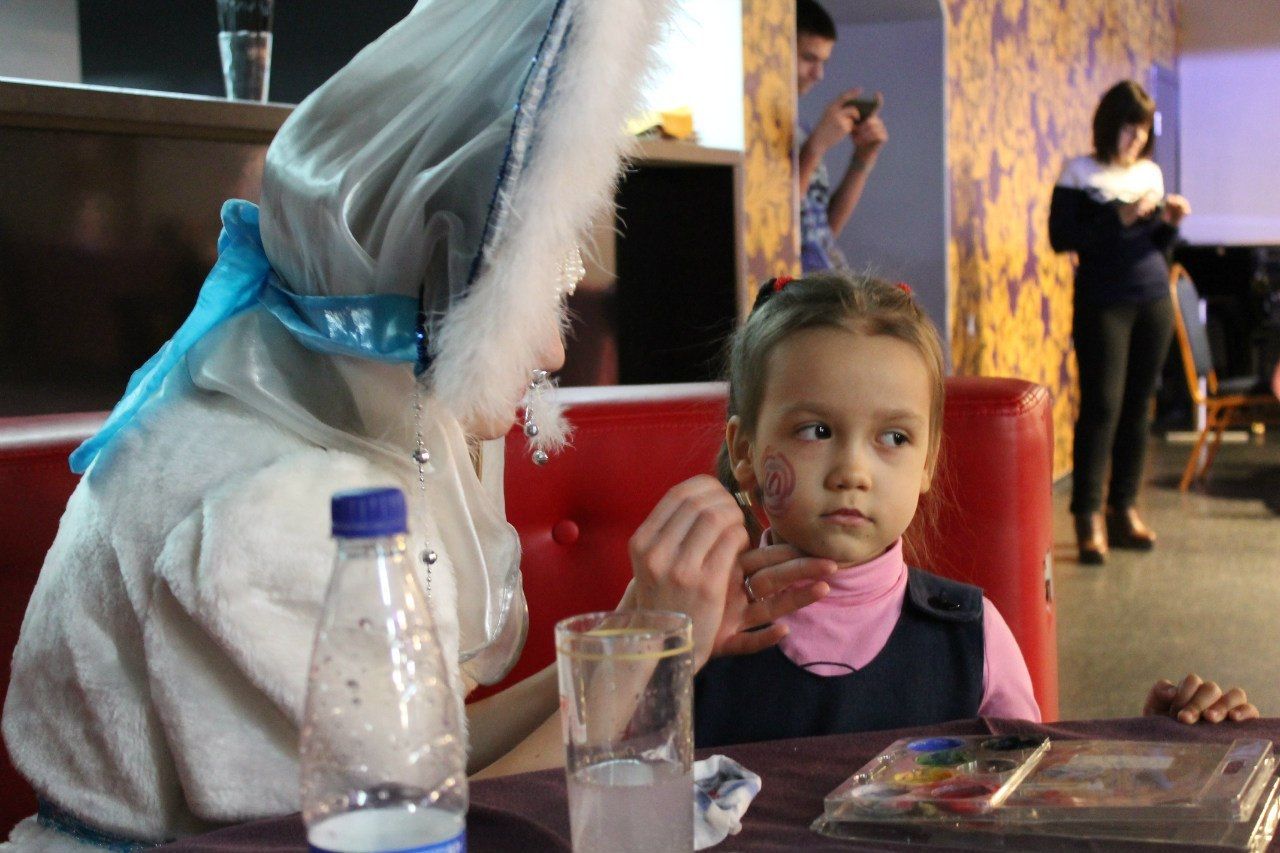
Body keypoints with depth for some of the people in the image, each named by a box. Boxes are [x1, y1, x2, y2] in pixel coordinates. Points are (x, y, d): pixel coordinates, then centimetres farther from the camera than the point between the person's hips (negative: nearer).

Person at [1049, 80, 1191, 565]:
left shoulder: (1150, 173, 13)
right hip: (1103, 303, -5)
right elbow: (1061, 237, -12)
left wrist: (1170, 222, -3)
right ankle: (1089, 517, -6)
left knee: (1138, 406, 6)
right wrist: (1121, 218, -17)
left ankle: (1124, 509, 14)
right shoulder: (1080, 174, -3)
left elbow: (1157, 248, 18)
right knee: (1102, 405, -9)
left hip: (1154, 301, 5)